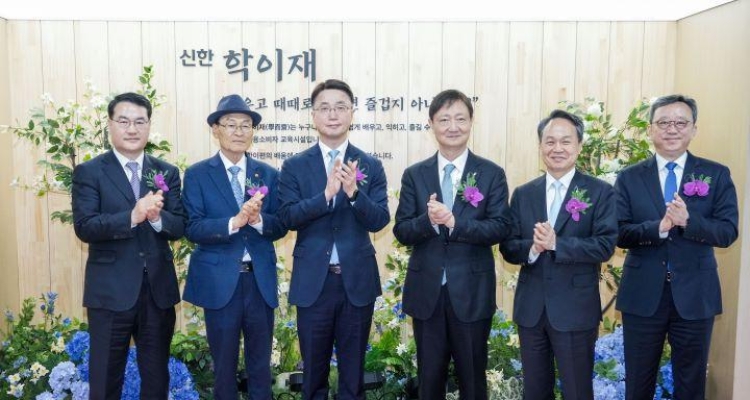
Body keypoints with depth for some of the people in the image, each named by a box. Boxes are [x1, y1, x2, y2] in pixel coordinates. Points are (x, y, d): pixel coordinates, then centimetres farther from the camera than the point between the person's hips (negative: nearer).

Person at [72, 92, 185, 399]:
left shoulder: (167, 173, 6)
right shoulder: (88, 172, -2)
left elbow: (179, 228, -1)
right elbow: (84, 227, -14)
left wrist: (157, 218, -22)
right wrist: (132, 216, -28)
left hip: (159, 289, 3)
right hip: (110, 290, -3)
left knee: (157, 375, 16)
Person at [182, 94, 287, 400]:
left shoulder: (269, 174, 5)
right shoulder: (197, 174, -2)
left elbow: (281, 226, 0)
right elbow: (192, 228, -12)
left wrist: (258, 220, -20)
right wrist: (235, 221, -26)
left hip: (261, 280, 2)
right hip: (219, 281, -2)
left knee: (261, 363, 13)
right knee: (224, 364, 12)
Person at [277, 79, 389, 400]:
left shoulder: (371, 166, 1)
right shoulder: (295, 166, 0)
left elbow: (380, 220, -6)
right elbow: (288, 217, -10)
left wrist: (353, 192, -24)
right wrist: (326, 194, -24)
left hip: (358, 280, 1)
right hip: (313, 281, 0)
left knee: (353, 368, 13)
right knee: (313, 369, 13)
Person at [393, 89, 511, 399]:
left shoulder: (492, 174, -1)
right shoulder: (414, 175, 3)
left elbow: (500, 228, -9)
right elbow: (401, 231, -2)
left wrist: (454, 222, -23)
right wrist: (428, 220, -22)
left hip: (472, 292, -1)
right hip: (426, 292, 2)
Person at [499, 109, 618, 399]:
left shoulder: (600, 192, -4)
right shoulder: (523, 194, 7)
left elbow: (605, 246, -13)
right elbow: (508, 248, 3)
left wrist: (556, 243, -24)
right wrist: (531, 248, -18)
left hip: (576, 310, -3)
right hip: (530, 309, 4)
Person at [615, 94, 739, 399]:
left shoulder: (717, 175, 0)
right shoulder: (629, 178, 0)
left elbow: (728, 231, -8)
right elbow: (619, 234, -7)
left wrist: (687, 221, -26)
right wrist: (658, 227, -25)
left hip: (695, 295, 0)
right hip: (643, 294, 0)